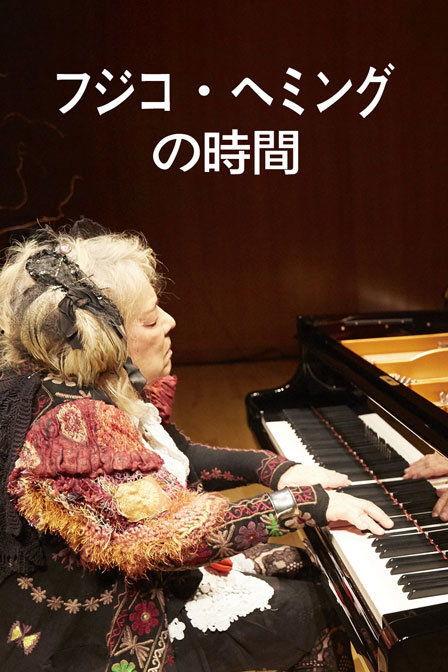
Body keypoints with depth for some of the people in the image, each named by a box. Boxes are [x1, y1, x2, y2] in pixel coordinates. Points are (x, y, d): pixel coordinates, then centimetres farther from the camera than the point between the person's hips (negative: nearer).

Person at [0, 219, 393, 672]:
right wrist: (305, 503, -29)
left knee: (308, 573, 12)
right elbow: (173, 535, -35)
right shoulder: (71, 428, -33)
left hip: (134, 575, 9)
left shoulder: (90, 393, -3)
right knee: (304, 610, -3)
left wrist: (274, 468, -5)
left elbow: (175, 460, 6)